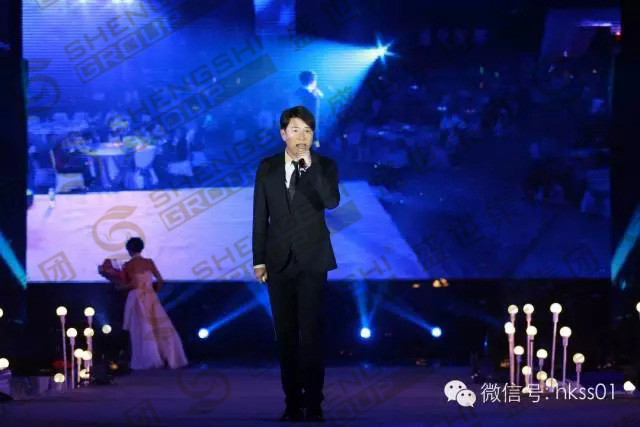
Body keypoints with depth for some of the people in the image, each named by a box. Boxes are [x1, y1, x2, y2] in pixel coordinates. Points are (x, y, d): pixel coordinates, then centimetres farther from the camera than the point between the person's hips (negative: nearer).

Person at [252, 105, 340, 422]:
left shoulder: (324, 166, -1)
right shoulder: (268, 168, 6)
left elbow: (332, 201, -19)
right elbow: (260, 216, 7)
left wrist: (309, 165, -24)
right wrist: (259, 260, 3)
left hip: (312, 261, -3)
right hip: (279, 261, 3)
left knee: (312, 333, -7)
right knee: (286, 335, 4)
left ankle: (313, 404, -6)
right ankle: (292, 402, 9)